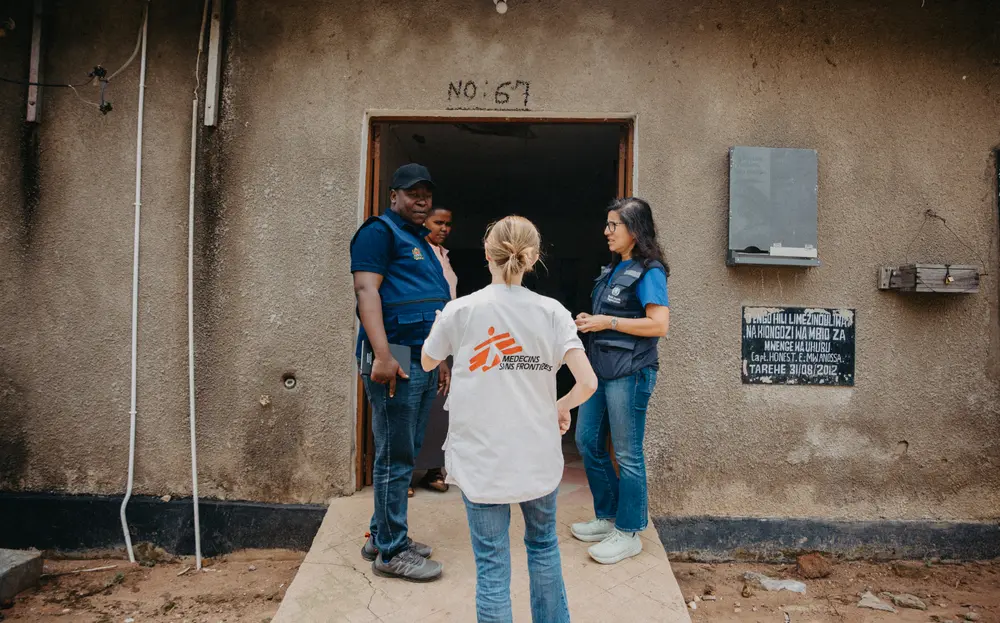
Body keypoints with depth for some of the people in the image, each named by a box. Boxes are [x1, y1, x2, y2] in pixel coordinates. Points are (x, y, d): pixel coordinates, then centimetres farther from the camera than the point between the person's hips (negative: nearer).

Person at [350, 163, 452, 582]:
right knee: (395, 457, -3)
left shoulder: (422, 241, 23)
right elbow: (366, 289, -16)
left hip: (423, 362, 9)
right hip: (395, 361, -9)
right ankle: (392, 552, 8)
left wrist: (440, 361, 24)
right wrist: (382, 355, -25)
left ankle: (382, 535, 26)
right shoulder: (380, 231, -4)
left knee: (407, 454, 14)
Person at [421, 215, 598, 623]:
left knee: (492, 566, 8)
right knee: (543, 545, 25)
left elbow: (427, 363, 8)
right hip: (538, 457, 2)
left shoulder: (461, 310, -9)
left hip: (481, 462, -2)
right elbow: (588, 382, -15)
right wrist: (562, 406, 7)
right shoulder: (551, 312, -7)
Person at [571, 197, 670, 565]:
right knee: (587, 442, 14)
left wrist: (607, 322, -17)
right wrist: (590, 322, 6)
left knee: (627, 454, 1)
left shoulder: (648, 272, -11)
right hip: (600, 367, 9)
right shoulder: (614, 268, 15)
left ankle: (628, 534, 15)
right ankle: (607, 517, 29)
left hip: (629, 373, -9)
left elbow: (659, 325, -19)